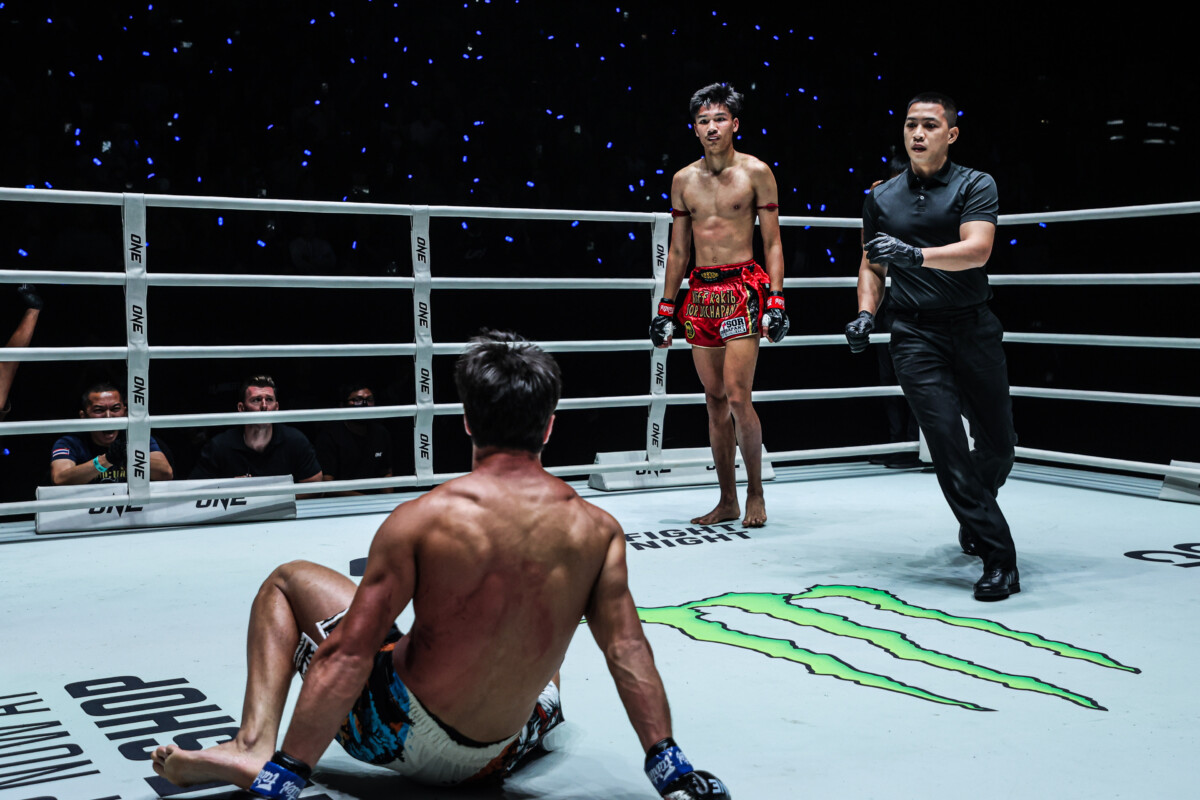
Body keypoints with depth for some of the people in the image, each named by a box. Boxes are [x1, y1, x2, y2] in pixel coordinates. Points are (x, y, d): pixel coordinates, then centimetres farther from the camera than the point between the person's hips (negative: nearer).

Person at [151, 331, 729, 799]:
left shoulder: (420, 521, -20)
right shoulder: (597, 530, -11)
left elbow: (349, 655, -20)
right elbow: (628, 651, -10)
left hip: (403, 738, -5)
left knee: (288, 582, 12)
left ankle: (257, 748, 0)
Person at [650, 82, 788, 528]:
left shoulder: (755, 173, 0)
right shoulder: (683, 180, 11)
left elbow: (772, 243, 0)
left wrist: (776, 301, -9)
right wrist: (666, 307, 12)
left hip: (743, 289, -4)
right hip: (700, 292, 4)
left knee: (737, 396, -12)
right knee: (715, 400, 6)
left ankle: (755, 492, 5)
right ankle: (727, 500, 14)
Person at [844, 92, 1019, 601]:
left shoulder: (976, 186, 0)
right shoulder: (881, 198, 10)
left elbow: (976, 250, -16)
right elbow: (872, 265, 20)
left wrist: (914, 255, -31)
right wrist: (866, 313, 3)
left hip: (974, 328, 0)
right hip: (915, 335, 1)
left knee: (997, 443, 6)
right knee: (947, 441, -11)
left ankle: (973, 516, 38)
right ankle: (999, 558, -6)